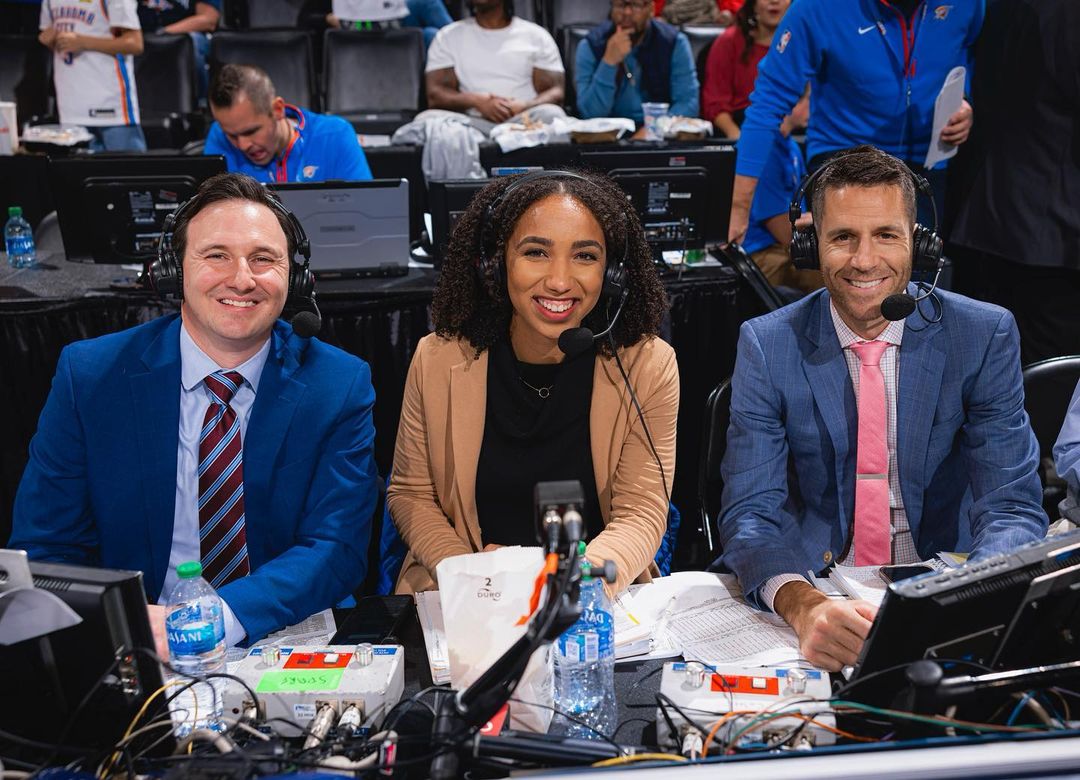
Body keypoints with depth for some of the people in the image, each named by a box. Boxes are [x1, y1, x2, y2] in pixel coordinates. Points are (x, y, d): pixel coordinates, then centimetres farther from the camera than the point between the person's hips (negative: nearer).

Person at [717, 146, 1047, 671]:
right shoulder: (766, 346, -3)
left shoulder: (985, 336, -2)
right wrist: (803, 605, -32)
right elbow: (751, 513, -10)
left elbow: (1012, 508, -6)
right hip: (816, 586, -1)